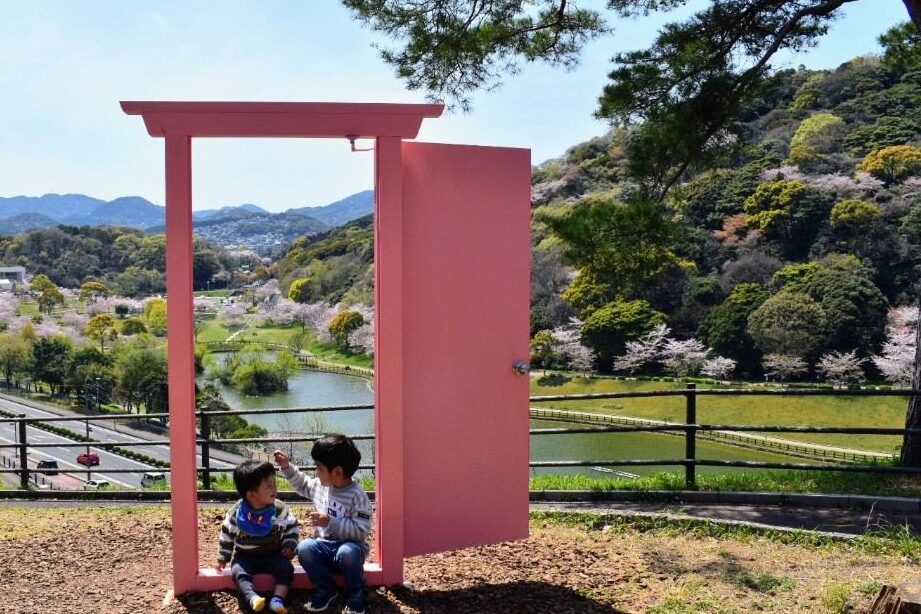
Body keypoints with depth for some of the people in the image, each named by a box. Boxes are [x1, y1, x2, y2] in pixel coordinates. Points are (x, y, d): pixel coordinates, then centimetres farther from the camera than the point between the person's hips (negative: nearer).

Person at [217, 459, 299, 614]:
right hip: (245, 556, 0)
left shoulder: (280, 510, -10)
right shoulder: (235, 513, -12)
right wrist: (223, 558, 6)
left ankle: (278, 599, -33)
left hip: (273, 555, 1)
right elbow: (226, 535, 3)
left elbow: (291, 527, 4)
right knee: (238, 571, -29)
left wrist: (290, 546, -8)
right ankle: (252, 598, -46)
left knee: (286, 568, -24)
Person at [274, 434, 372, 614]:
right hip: (324, 546, 6)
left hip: (349, 546, -6)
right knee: (304, 548, -25)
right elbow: (302, 484, 25)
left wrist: (330, 522, -29)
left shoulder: (357, 495, -18)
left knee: (347, 553, -39)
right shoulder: (320, 485, 3)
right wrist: (287, 467, 13)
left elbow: (361, 530, -24)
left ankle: (356, 593, -10)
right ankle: (325, 590, -2)